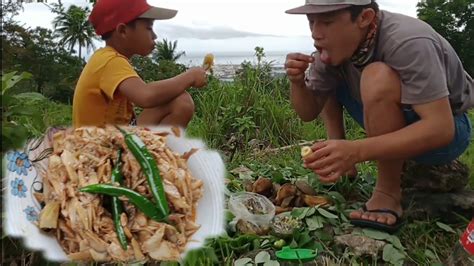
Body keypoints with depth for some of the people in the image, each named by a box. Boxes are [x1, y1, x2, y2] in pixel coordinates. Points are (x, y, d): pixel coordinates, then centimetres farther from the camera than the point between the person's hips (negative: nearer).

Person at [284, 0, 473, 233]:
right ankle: (339, 163, 2)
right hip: (387, 126, 7)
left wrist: (356, 151, -46)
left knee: (378, 78, -33)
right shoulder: (335, 47, -11)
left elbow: (441, 128, -37)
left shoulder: (408, 43, -31)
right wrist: (297, 82, -25)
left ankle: (388, 194, -19)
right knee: (325, 83, 0)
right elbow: (309, 112, -3)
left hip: (446, 131, -6)